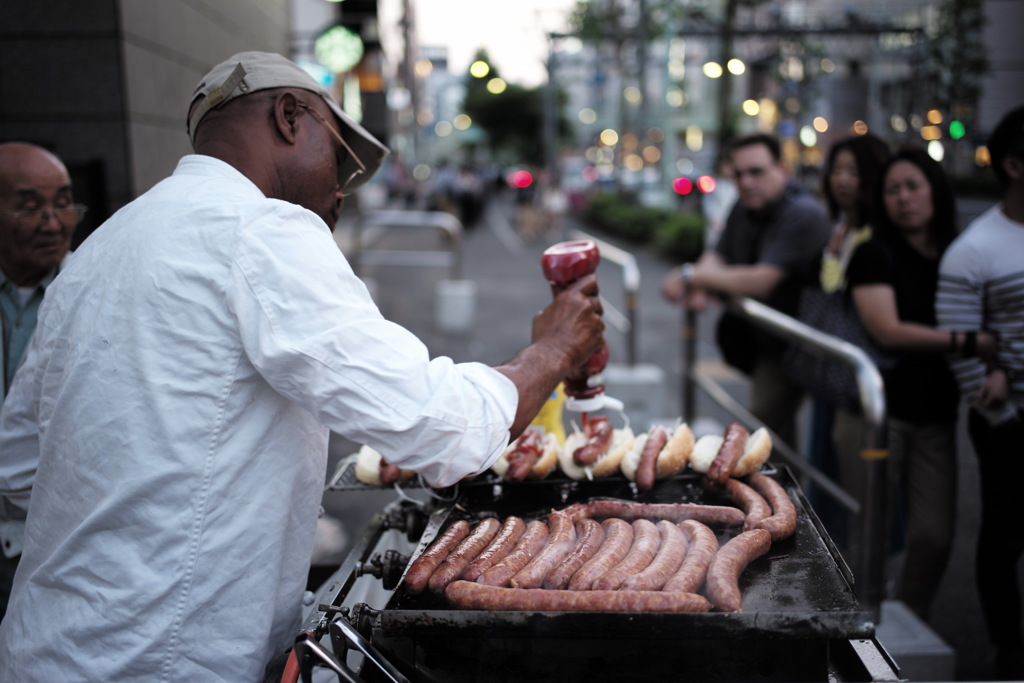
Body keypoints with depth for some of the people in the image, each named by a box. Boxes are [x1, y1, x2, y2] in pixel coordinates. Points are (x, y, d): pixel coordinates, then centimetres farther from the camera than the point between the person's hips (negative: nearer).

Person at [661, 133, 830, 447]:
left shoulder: (803, 214, -23)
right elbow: (716, 256, 8)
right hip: (757, 340, 8)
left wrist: (691, 276, -22)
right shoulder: (745, 208, 5)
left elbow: (760, 282, -31)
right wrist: (697, 288, -17)